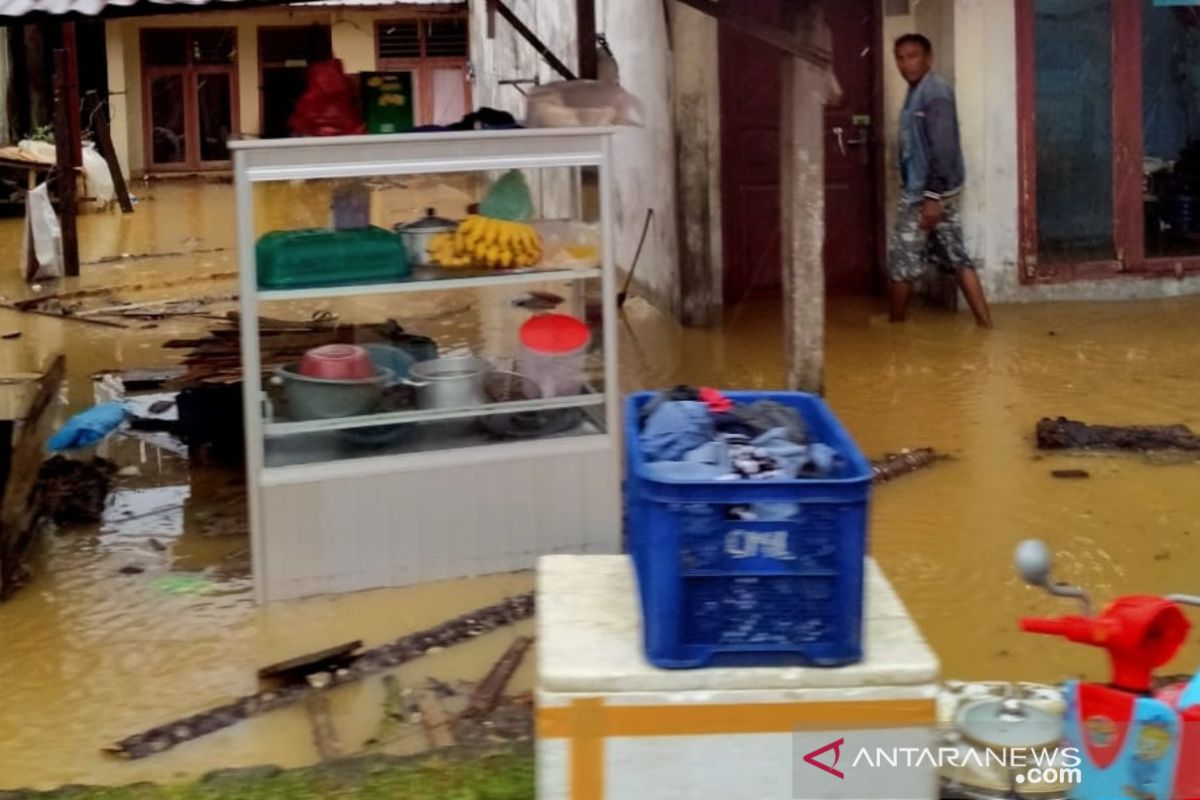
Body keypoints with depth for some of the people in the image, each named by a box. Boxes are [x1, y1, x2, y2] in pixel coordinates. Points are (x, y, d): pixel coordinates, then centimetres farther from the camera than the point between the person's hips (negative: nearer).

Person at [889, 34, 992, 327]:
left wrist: (933, 196, -24)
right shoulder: (918, 92, 14)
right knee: (956, 257, 7)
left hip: (927, 192, -10)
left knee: (902, 260, 1)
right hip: (920, 190, 10)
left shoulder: (934, 93, -16)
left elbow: (943, 148, -22)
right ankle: (986, 324, 6)